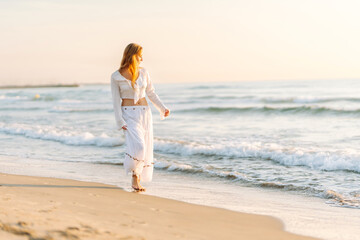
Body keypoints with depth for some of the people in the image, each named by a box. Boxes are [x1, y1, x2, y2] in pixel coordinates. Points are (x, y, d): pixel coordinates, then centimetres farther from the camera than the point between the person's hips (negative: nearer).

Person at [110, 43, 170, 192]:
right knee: (137, 146, -21)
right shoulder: (116, 76, -6)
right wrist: (120, 122, -12)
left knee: (146, 149, 3)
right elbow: (116, 101, -6)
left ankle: (138, 181, 18)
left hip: (145, 114, 5)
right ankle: (135, 177, 3)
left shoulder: (143, 72, 4)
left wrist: (163, 108, 1)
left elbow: (151, 93, 12)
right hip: (128, 115, -5)